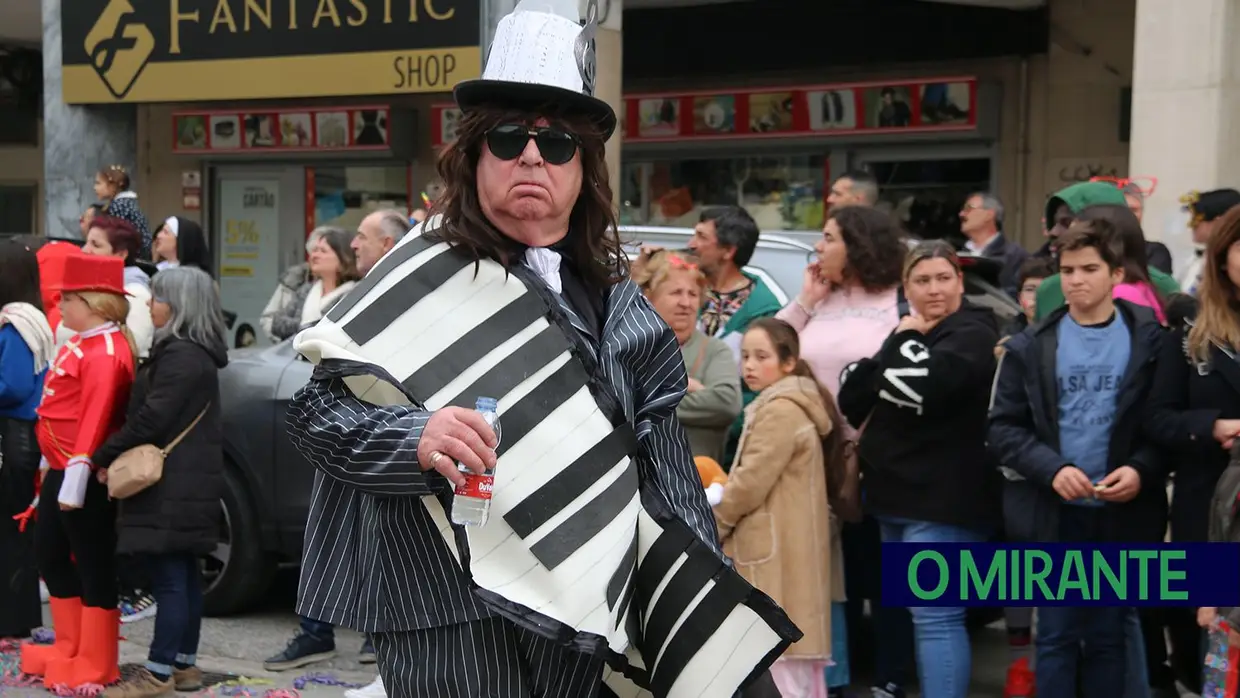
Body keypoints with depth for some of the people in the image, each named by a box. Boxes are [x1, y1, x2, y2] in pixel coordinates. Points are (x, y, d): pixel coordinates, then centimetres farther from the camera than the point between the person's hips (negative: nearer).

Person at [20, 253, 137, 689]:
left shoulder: (105, 353, -18)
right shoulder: (83, 343, 13)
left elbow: (95, 420, -24)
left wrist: (75, 481, -25)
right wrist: (59, 475, 18)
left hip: (84, 478, -11)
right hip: (60, 472, 11)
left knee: (93, 564, -1)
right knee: (49, 554, 17)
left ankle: (95, 666, 8)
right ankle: (69, 650, 29)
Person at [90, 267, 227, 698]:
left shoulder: (181, 356, -16)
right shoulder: (194, 353, 16)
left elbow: (151, 419, -20)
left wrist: (104, 457, -10)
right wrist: (116, 456, 10)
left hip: (172, 488, -10)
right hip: (187, 483, 10)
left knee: (169, 578, -7)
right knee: (183, 576, 13)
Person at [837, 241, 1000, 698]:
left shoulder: (972, 335, -9)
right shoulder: (906, 333, 18)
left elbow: (921, 386, -27)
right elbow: (851, 398, 10)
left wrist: (903, 346, -7)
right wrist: (900, 343, -5)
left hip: (943, 500, -9)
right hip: (900, 495, 9)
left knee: (935, 617, -12)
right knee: (914, 613, 15)